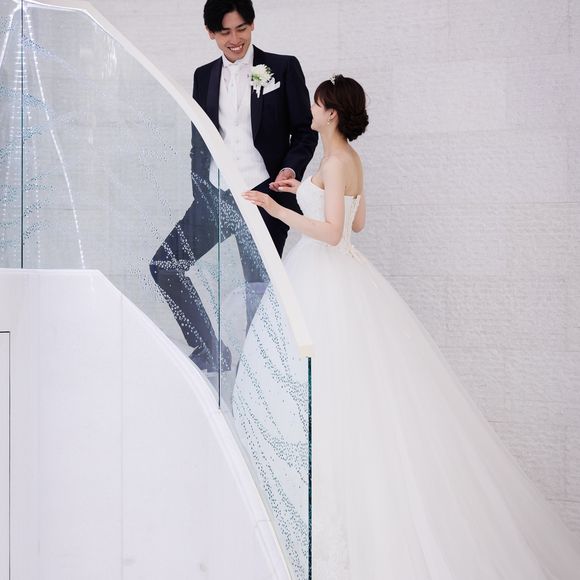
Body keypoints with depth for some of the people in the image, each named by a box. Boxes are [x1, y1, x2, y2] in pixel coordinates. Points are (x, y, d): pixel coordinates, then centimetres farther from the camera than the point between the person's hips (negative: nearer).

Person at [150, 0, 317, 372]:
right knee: (165, 264, -3)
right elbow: (199, 143, 16)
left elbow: (306, 130, 0)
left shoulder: (283, 68, -1)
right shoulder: (204, 76, 11)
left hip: (264, 195, -4)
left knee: (260, 286, 2)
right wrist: (201, 197, 14)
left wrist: (291, 168, -17)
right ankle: (211, 351, 9)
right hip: (216, 196, 5)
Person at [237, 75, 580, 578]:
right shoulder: (347, 159, 12)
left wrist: (275, 207, -24)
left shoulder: (336, 161, -17)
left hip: (328, 281, -10)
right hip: (326, 274, 10)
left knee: (331, 390, -4)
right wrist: (305, 191, 24)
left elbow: (332, 231, -24)